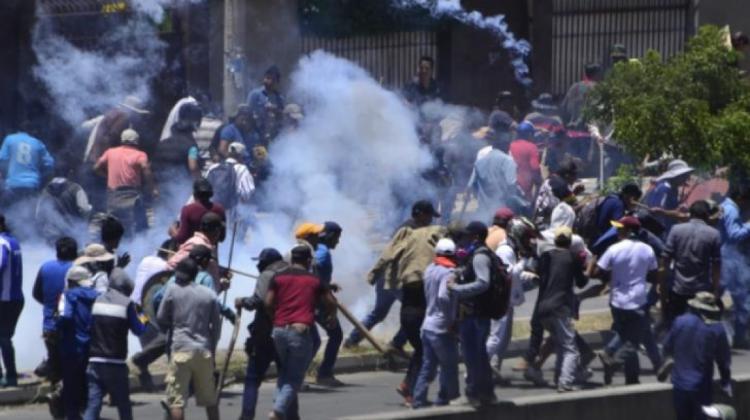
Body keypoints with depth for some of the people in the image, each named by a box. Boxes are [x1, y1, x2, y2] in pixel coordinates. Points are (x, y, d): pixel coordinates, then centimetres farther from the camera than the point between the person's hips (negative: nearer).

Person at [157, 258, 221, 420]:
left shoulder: (172, 290, -2)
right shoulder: (209, 294, 7)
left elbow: (161, 319, 5)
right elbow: (216, 325, 10)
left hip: (181, 349, -4)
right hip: (204, 351, 4)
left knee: (176, 399, -2)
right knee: (210, 398, 13)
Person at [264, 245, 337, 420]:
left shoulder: (278, 277, 11)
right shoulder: (314, 280, 10)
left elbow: (268, 303, 3)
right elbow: (330, 303, 17)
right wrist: (332, 317, 38)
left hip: (279, 330, 3)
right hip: (300, 330, -3)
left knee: (284, 371, 20)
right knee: (295, 377, -2)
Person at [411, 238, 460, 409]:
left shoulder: (430, 270, 10)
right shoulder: (449, 272, -16)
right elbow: (443, 296, -29)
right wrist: (451, 321, -20)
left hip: (428, 326, 8)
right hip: (442, 328, -8)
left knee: (428, 366, 12)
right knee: (449, 366, 6)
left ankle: (419, 400, 9)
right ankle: (444, 399, 10)